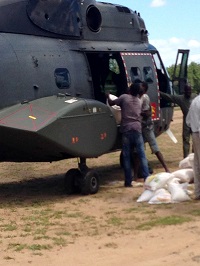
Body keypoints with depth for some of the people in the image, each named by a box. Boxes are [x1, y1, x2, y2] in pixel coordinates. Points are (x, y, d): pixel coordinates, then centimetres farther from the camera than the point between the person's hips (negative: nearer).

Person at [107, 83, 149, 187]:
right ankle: (147, 178, -4)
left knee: (126, 157, 2)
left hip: (126, 130, -3)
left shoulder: (124, 97, 3)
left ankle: (128, 181, 2)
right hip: (137, 129, 3)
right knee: (142, 155, 3)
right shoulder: (139, 101, 18)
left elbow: (111, 103, 11)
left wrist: (108, 96, 31)